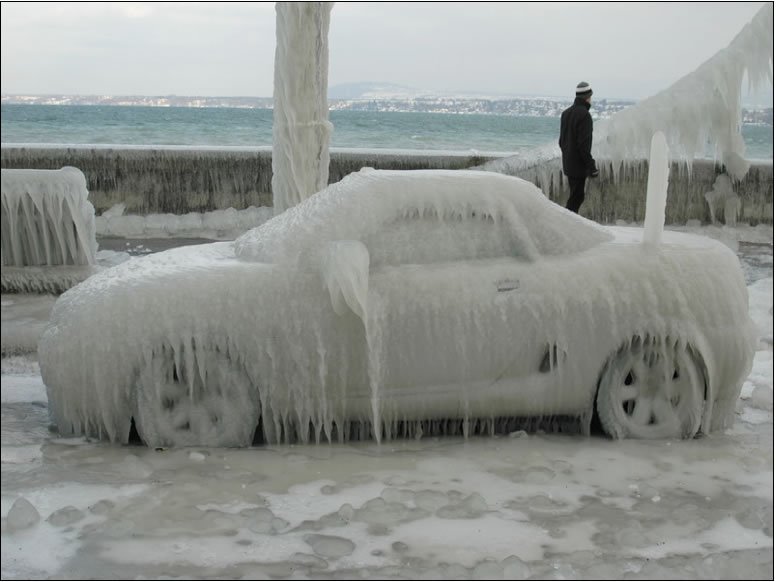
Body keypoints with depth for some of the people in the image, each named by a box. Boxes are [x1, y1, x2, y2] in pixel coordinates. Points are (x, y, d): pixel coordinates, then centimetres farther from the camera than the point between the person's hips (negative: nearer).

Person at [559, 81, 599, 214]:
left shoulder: (566, 113, 11)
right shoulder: (584, 114, -17)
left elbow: (561, 140, 17)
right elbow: (584, 143, -21)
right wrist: (591, 165, -17)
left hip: (568, 163, 9)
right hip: (579, 164, -9)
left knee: (576, 194, 17)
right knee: (577, 196, -5)